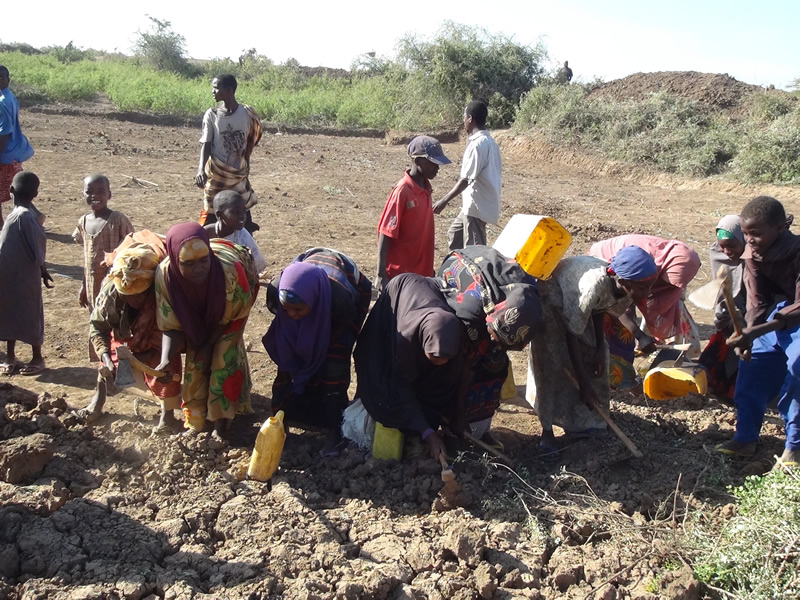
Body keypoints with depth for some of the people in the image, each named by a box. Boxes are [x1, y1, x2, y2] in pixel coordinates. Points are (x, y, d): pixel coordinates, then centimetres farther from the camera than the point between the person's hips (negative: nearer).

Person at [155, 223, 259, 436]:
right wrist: (166, 359, -41)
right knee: (195, 362, 4)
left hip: (229, 306, -2)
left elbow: (234, 315, -23)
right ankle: (194, 424, 22)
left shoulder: (229, 269, -44)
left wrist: (208, 344, -17)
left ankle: (220, 428, 6)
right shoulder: (165, 275, -37)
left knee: (224, 359, -8)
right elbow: (171, 325, -25)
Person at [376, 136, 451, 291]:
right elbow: (385, 234, -16)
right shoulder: (402, 191, -16)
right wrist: (381, 275, -19)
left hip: (422, 272, 7)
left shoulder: (426, 189, 6)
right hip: (401, 274, -7)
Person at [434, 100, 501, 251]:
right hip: (473, 204, 10)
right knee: (454, 235, 23)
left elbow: (466, 179, -24)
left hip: (477, 205, -10)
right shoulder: (489, 141, 9)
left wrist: (444, 201, -20)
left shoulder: (477, 144, -21)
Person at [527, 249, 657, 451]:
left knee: (592, 354, 2)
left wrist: (600, 346, -9)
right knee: (552, 361, -16)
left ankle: (584, 417, 17)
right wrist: (584, 384, -28)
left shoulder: (623, 288, -22)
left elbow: (599, 309, 0)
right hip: (550, 295, -7)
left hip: (574, 297, 7)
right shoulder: (594, 286, -42)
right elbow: (572, 335, -33)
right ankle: (547, 430, -10)